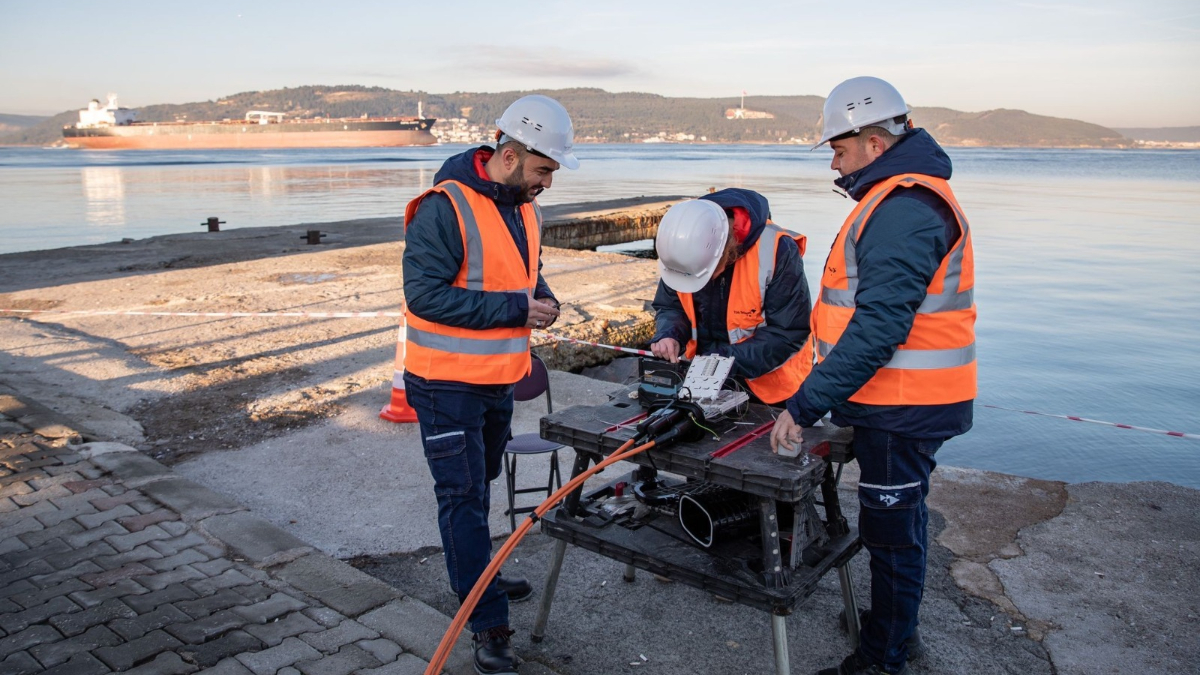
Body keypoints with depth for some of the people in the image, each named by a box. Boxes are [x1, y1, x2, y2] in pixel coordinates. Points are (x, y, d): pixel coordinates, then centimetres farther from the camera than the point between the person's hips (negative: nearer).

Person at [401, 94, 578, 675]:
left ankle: (477, 579, 42)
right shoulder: (445, 208, -21)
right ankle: (488, 624, 8)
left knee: (480, 487, 23)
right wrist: (514, 309, -25)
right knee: (463, 496, -1)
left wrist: (542, 298, -3)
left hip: (499, 378, 8)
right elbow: (424, 294, -26)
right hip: (447, 382, -8)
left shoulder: (524, 206, 6)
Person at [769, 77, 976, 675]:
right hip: (905, 402, 11)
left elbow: (878, 327, -29)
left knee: (890, 530, 3)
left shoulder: (903, 209, -21)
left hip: (902, 409, -11)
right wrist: (820, 397, 16)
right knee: (899, 519, 22)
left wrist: (806, 405, -26)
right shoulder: (903, 196, 14)